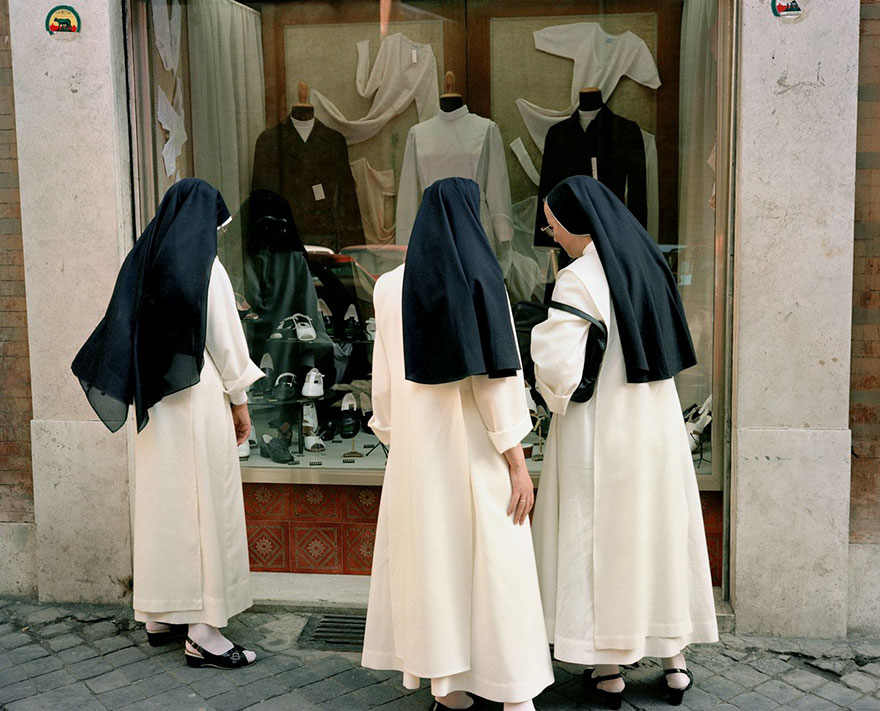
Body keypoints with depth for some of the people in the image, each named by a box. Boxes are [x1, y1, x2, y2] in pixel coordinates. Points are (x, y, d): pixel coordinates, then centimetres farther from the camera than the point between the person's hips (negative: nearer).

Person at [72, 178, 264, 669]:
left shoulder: (141, 262, 8)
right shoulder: (204, 267, -12)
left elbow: (122, 335, 11)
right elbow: (225, 339, -10)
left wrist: (146, 390, 17)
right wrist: (239, 401, -1)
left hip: (155, 404, 7)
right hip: (198, 398, -7)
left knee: (162, 499, 14)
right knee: (204, 501, -3)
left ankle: (161, 615, 24)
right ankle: (203, 631, 0)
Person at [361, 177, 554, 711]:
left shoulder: (390, 286, 2)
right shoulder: (481, 281, -10)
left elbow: (384, 377, 7)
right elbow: (500, 376, -12)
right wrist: (518, 462, -9)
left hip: (416, 444, 4)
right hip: (476, 447, -4)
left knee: (429, 554, 11)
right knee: (494, 562, 3)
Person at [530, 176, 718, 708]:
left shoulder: (578, 279, -17)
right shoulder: (648, 262, 6)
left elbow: (558, 366, -24)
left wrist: (558, 401, -3)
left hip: (600, 427, -6)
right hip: (657, 421, 7)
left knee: (601, 539, 5)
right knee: (662, 530, 14)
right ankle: (675, 661, 24)